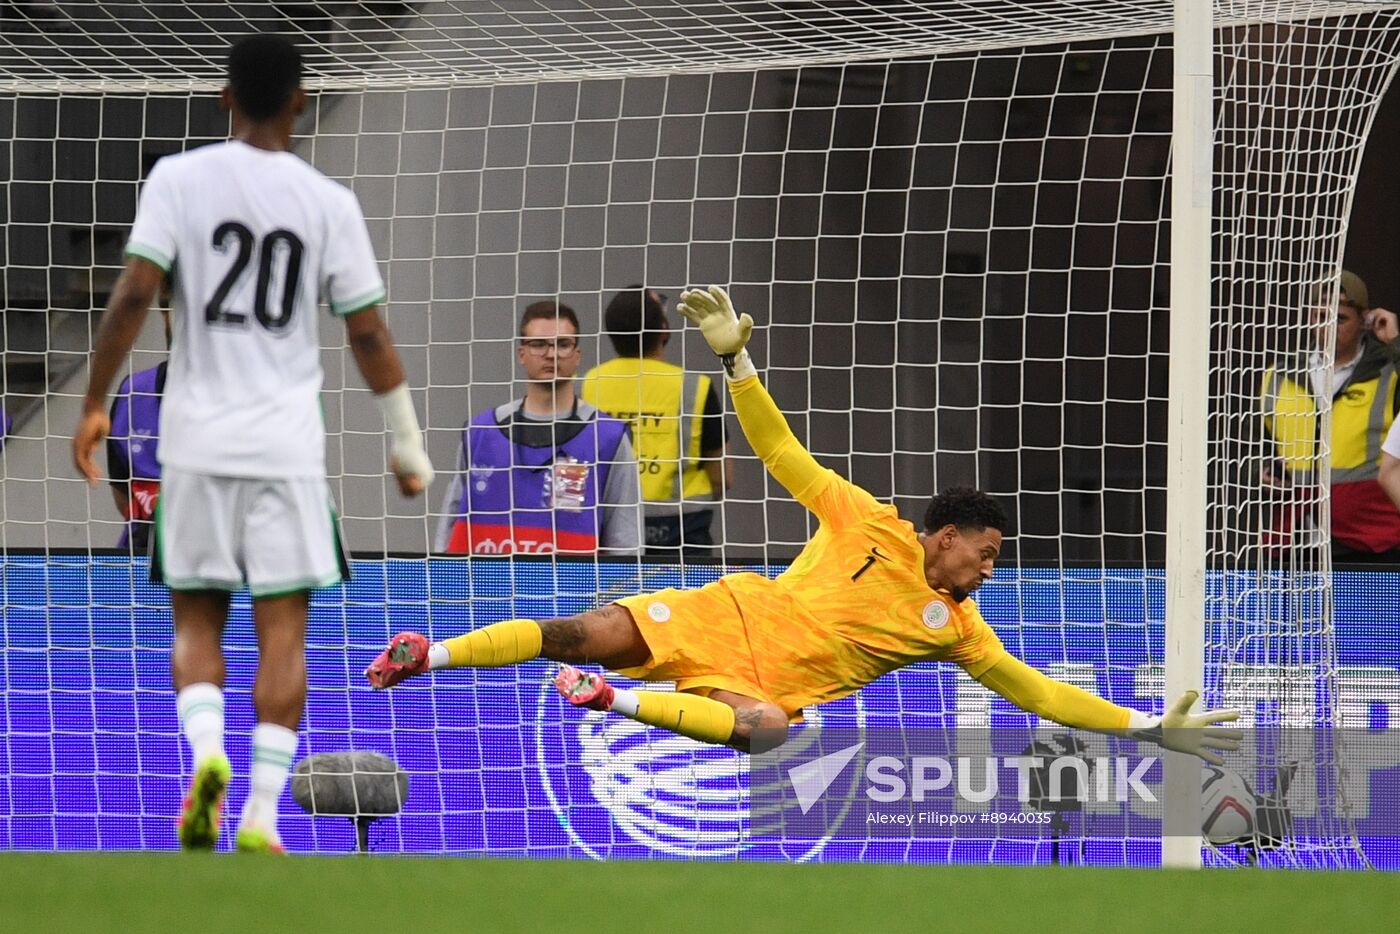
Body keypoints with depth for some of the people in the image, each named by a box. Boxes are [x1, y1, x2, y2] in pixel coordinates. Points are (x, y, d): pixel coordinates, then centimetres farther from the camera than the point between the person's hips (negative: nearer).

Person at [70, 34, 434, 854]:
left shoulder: (179, 179, -2)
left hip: (196, 438, 1)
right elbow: (369, 334, 2)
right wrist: (408, 443, 12)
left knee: (197, 618, 12)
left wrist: (95, 406, -1)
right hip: (287, 441, -1)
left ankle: (206, 752, -15)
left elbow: (134, 295, -9)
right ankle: (263, 812, -6)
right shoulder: (329, 202, 0)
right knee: (284, 629, 2)